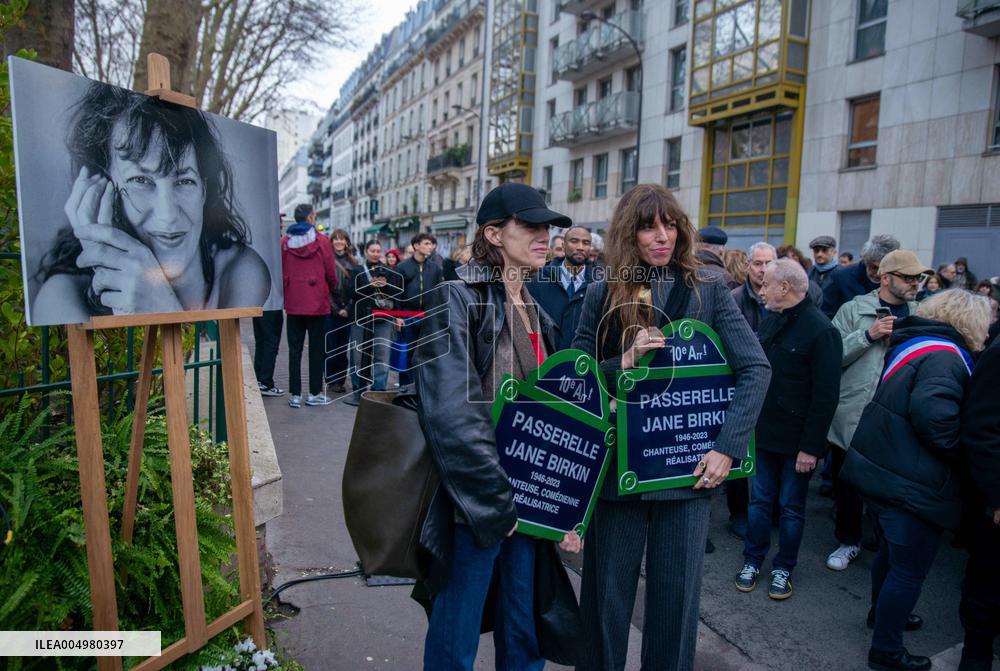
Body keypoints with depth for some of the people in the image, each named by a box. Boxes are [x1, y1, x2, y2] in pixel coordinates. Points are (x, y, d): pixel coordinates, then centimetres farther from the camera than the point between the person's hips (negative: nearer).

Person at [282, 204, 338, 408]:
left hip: (293, 303, 2)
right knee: (317, 348, 6)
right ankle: (314, 393, 9)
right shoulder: (321, 241, -5)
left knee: (294, 349, 7)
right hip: (317, 303, -2)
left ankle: (295, 395, 8)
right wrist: (332, 290, 16)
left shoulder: (284, 241, 2)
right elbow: (330, 272, -2)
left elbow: (282, 272, 5)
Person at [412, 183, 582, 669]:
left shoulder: (535, 310, 11)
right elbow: (452, 414, -20)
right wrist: (501, 499, -17)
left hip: (528, 501, 7)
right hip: (476, 502, -6)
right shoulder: (458, 299, -12)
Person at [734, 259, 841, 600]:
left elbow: (826, 396, -17)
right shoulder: (770, 320, 5)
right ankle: (752, 560, 30)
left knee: (791, 507, 11)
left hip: (797, 440, -5)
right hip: (764, 431, 6)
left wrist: (811, 447, -17)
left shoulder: (820, 331, -17)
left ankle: (783, 568, 29)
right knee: (760, 500, 15)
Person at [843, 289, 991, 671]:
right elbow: (933, 413, -33)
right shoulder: (944, 357, -19)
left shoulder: (911, 345, 10)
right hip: (912, 484, -9)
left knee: (891, 551, 28)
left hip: (879, 467, 10)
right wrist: (962, 454, -18)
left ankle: (883, 613, 48)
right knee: (909, 570, 6)